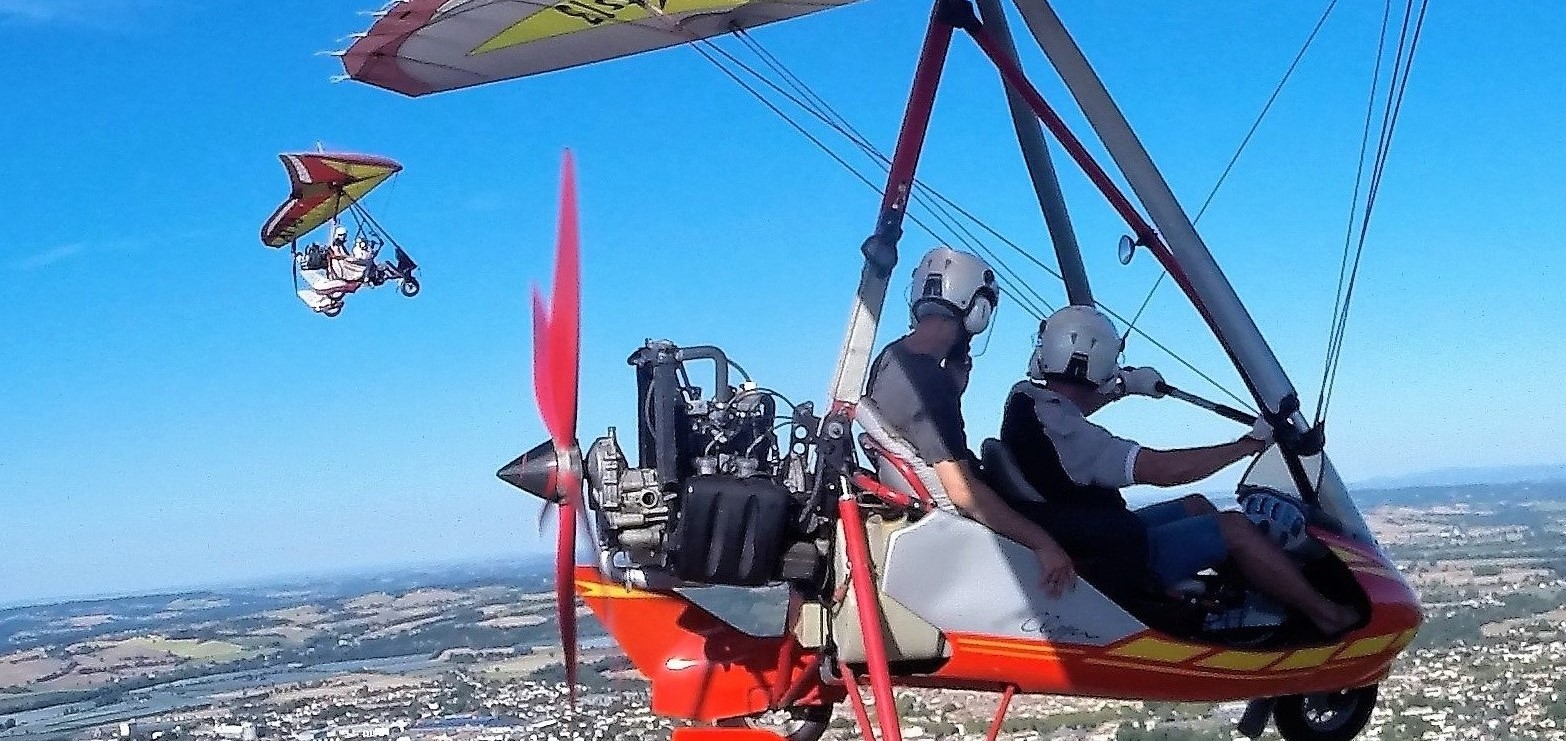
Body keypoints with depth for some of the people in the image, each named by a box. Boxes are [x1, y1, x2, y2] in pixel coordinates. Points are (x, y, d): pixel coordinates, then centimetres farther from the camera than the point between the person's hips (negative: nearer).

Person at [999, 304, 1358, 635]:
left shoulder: (1024, 395, -3)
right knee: (1234, 528, -8)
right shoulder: (1064, 431, -30)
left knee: (1196, 505, 19)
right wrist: (1252, 442, -21)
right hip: (1115, 566, -10)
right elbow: (1164, 470, -31)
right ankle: (1327, 614, 6)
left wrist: (1124, 386, 15)